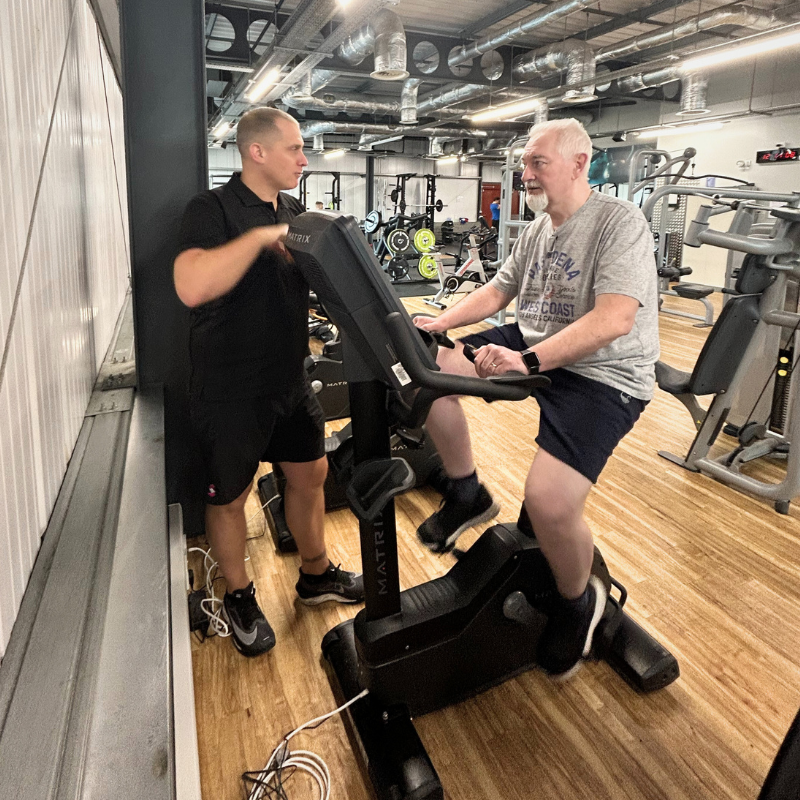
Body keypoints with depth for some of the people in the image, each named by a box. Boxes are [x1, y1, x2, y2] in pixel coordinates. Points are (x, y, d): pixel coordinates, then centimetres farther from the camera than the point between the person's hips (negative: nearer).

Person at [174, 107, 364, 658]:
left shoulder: (294, 213, 8)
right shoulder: (213, 210, -15)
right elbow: (191, 287, -33)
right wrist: (259, 236, -29)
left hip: (290, 379, 7)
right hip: (231, 389, -7)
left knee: (310, 473, 16)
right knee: (230, 494, 10)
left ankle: (316, 575, 39)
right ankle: (240, 598, 33)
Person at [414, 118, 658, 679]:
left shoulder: (619, 222, -13)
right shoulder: (537, 230, 13)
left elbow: (615, 319, -25)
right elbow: (496, 292, 18)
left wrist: (528, 360, -34)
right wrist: (440, 323, 2)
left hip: (603, 374, -8)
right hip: (533, 346, 8)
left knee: (549, 501, -28)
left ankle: (579, 602, 8)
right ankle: (467, 495, 11)